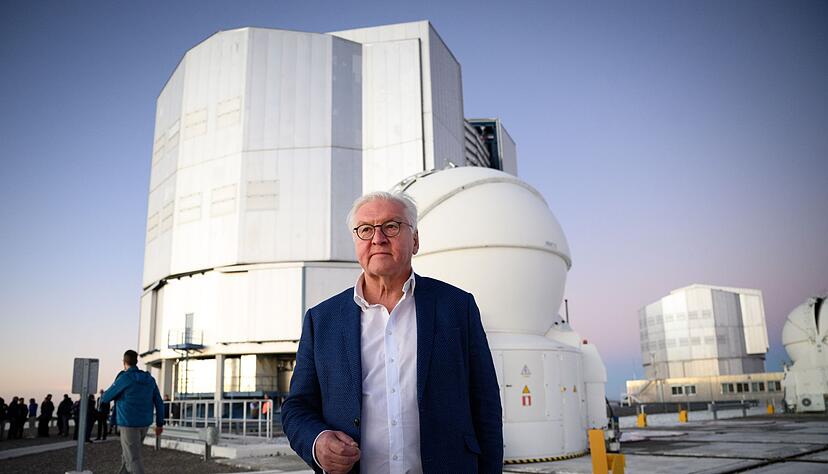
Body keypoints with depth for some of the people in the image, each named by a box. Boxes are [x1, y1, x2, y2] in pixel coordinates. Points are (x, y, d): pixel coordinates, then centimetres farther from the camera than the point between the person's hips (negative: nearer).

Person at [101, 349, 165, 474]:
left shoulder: (123, 378, -13)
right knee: (127, 453, 24)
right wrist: (159, 424, 11)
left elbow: (106, 398, 0)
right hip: (143, 424, 7)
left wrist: (103, 395, 25)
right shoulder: (150, 379, 5)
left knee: (134, 458, -6)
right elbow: (159, 403, 5)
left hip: (129, 424, -6)